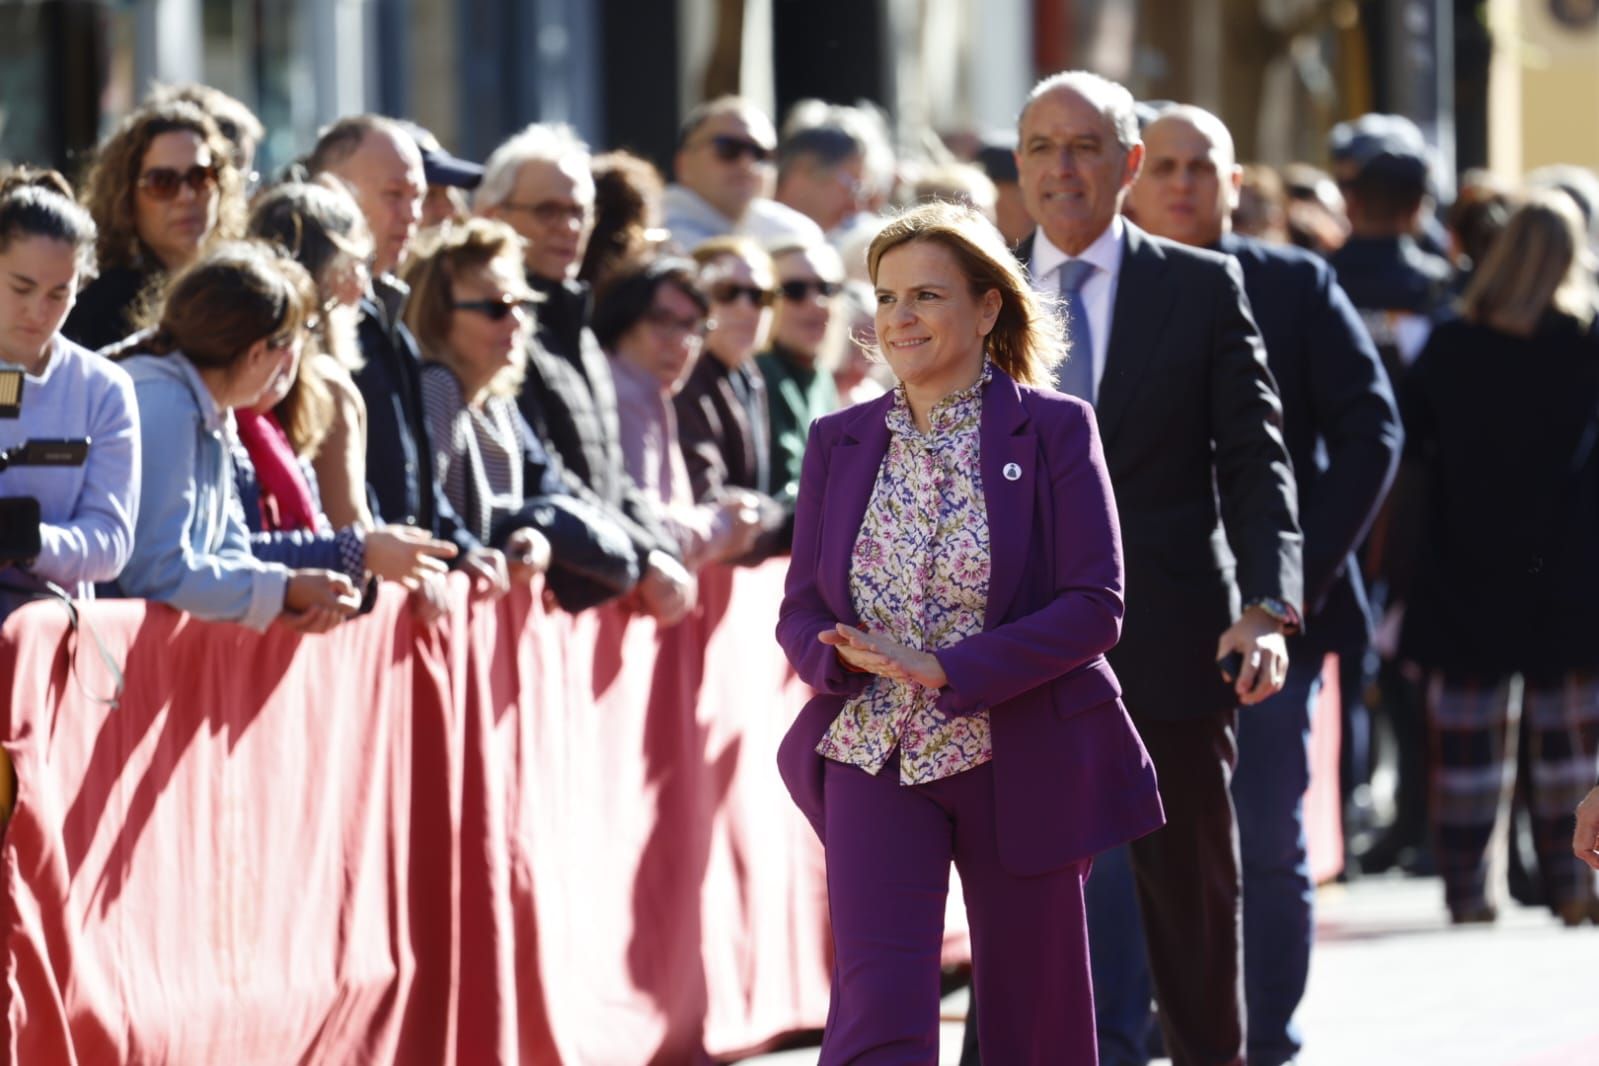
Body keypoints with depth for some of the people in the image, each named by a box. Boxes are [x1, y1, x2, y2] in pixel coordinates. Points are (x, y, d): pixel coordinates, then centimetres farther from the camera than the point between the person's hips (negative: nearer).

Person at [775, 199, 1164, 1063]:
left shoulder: (1054, 431, -3)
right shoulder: (840, 443, 7)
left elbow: (1095, 606, -10)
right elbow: (800, 610, 9)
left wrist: (947, 670, -20)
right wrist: (850, 659, -16)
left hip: (1021, 765, -2)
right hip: (874, 760, 2)